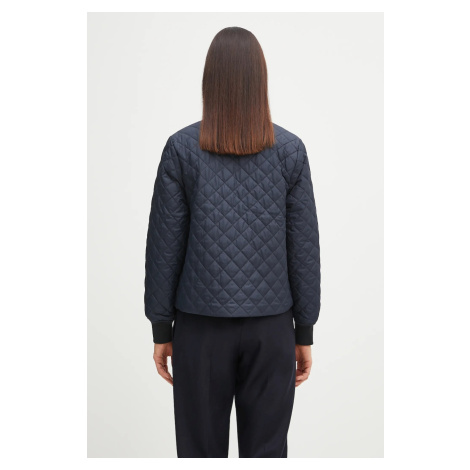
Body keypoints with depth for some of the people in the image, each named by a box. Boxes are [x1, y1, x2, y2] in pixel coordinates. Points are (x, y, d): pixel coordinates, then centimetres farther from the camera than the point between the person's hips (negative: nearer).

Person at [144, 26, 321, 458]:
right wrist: (305, 332, 6)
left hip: (202, 325, 0)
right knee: (266, 448, 13)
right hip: (271, 325, 1)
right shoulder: (290, 150, -4)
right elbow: (304, 247, -3)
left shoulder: (182, 148, -7)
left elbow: (165, 245, -5)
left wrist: (161, 329, 5)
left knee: (201, 448, 13)